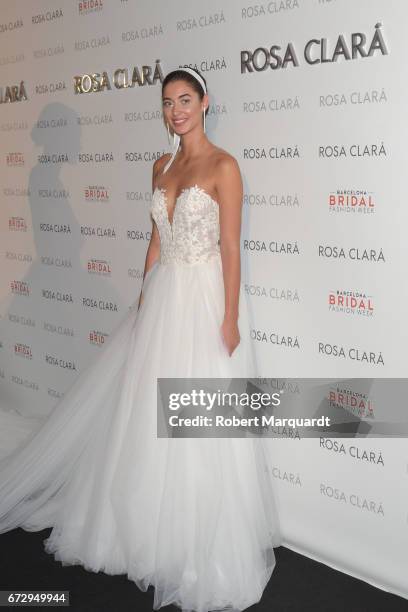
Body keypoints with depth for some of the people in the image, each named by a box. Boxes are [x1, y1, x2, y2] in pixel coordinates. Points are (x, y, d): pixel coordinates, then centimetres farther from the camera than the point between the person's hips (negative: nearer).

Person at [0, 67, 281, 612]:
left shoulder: (223, 166, -9)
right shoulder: (162, 167, 11)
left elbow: (231, 247, -13)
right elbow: (157, 240, 15)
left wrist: (230, 318, -16)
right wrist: (143, 301, 13)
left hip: (205, 299, -7)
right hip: (163, 296, 7)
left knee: (202, 426, 0)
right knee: (150, 416, 13)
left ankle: (205, 547, 18)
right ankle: (154, 523, 33)